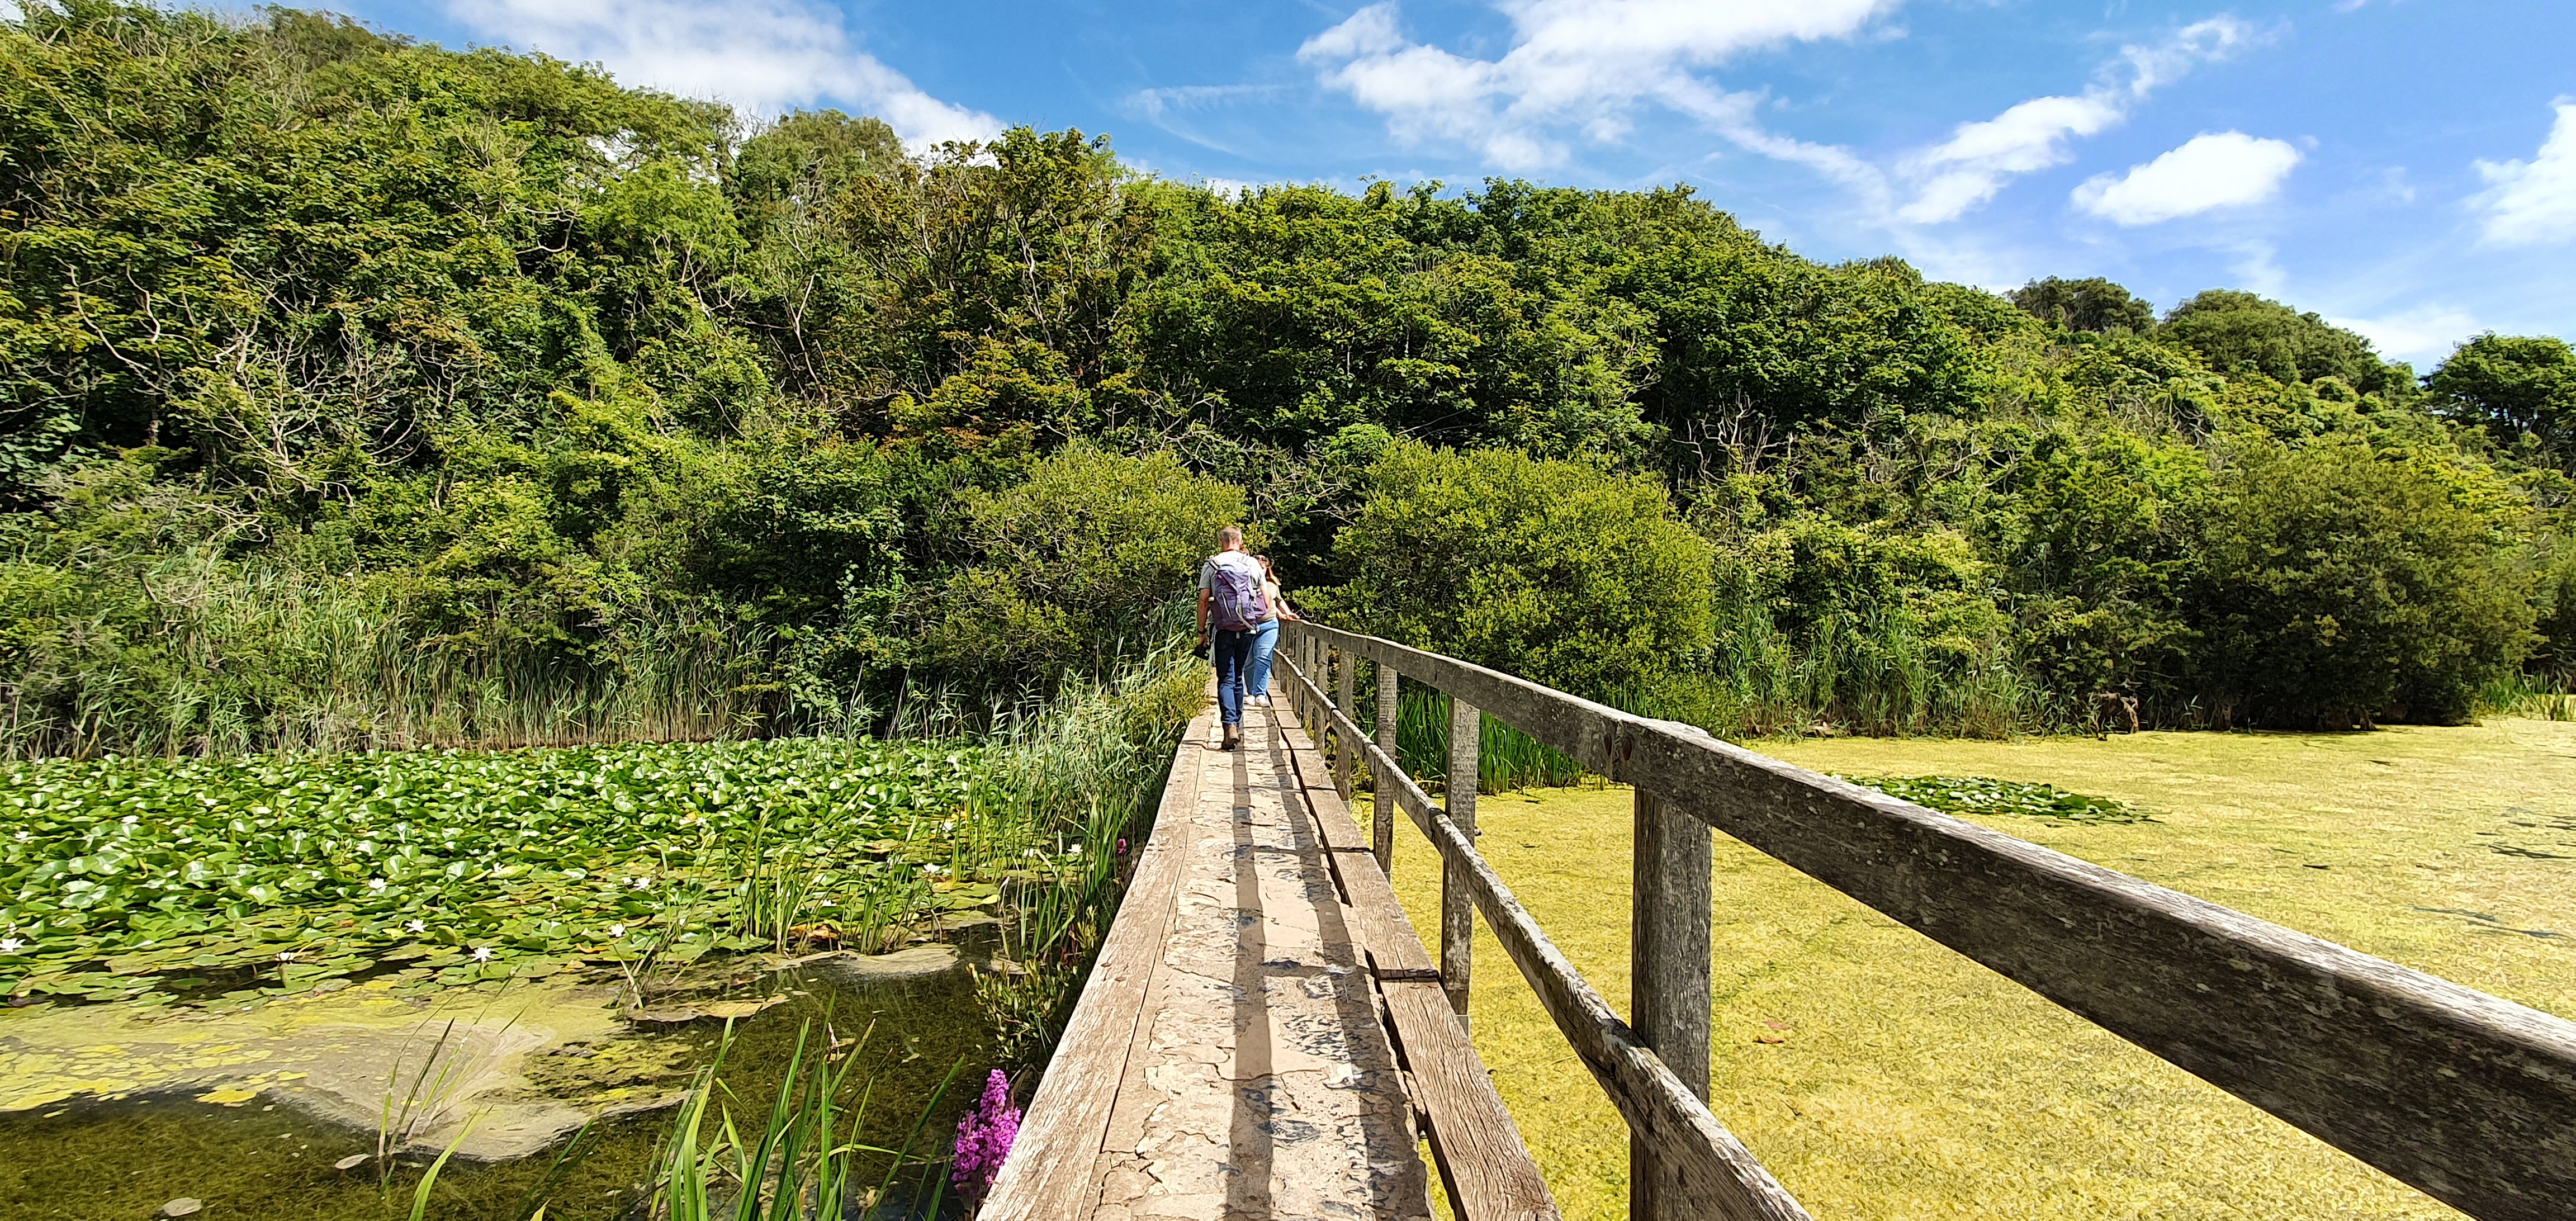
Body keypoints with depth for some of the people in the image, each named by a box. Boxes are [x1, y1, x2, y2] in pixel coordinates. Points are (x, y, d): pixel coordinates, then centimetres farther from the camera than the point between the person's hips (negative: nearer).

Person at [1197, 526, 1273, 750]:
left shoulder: (1211, 565, 0)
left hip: (1223, 629, -2)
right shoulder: (1253, 564, 5)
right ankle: (1238, 725, 20)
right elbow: (1267, 600, 6)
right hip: (1248, 628, 2)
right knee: (1238, 677, 15)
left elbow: (1204, 601, -3)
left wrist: (1202, 632, 3)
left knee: (1226, 679, -1)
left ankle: (1230, 726, -18)